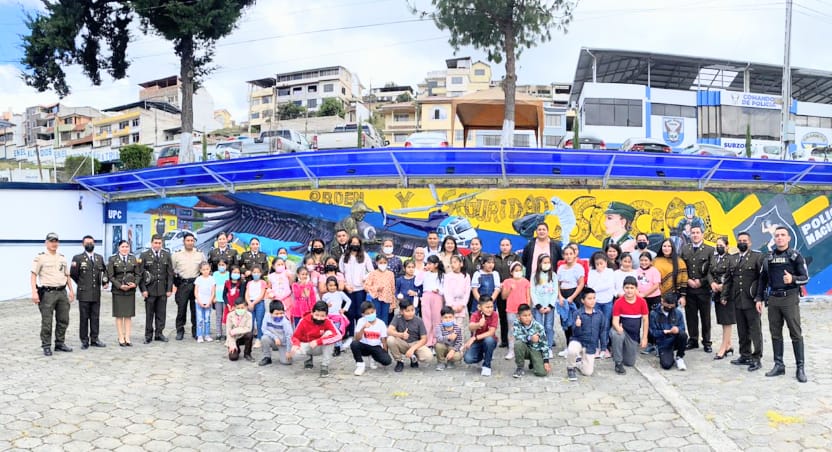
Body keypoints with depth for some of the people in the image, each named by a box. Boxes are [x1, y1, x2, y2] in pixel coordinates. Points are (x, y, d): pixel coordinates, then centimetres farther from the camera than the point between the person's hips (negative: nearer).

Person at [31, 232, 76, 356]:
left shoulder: (62, 258, 13)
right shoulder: (40, 257, -4)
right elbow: (33, 275, -9)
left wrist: (71, 290, 12)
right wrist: (34, 292, -18)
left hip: (62, 292, 6)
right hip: (47, 293, -5)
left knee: (63, 320, 9)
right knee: (46, 322, 0)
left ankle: (60, 343, 21)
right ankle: (46, 346, 9)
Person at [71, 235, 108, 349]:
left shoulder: (100, 258, 10)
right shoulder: (78, 258, -2)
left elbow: (104, 270, 23)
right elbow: (73, 274, 0)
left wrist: (105, 281, 10)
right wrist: (81, 284, 5)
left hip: (96, 293, 4)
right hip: (84, 294, -3)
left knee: (95, 317, 8)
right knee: (84, 318, 2)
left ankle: (94, 339, 16)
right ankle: (84, 341, 9)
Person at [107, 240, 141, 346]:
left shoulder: (133, 259, 8)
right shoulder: (113, 259, 0)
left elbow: (138, 274, 8)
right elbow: (110, 275, -4)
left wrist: (135, 284, -10)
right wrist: (120, 286, -14)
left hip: (130, 290, 2)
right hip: (118, 291, -2)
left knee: (129, 315, 5)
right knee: (119, 315, 3)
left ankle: (127, 338, 10)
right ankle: (121, 338, 9)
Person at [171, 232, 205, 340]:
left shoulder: (200, 254, 7)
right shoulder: (176, 254, 4)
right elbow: (172, 270, 8)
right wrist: (174, 284, 1)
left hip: (196, 283, 1)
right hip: (182, 284, -1)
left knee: (196, 309, 4)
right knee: (181, 308, -1)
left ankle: (196, 331, 13)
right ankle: (180, 331, 10)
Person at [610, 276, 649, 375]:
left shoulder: (642, 302, -9)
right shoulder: (619, 302, -14)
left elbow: (645, 320, -2)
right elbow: (615, 321, -16)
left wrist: (644, 338, -4)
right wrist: (618, 328, -40)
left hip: (635, 335, 2)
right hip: (622, 331, -2)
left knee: (630, 363, 4)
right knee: (617, 335, -40)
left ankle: (617, 353, 39)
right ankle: (618, 363, -21)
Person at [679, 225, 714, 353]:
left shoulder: (710, 250, 1)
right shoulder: (684, 249, 10)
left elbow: (712, 270, -4)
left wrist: (701, 281, -10)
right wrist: (688, 281, -6)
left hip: (703, 289, -2)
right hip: (688, 289, 2)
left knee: (705, 317, 5)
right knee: (690, 316, 6)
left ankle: (706, 342, 14)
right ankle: (693, 340, 17)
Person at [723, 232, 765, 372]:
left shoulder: (757, 256, -2)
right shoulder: (732, 259, 15)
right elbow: (728, 279, 16)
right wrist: (724, 296, 10)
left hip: (751, 301, -5)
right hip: (737, 301, 5)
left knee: (755, 330, 0)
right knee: (742, 331, 12)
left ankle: (757, 358, 7)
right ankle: (745, 355, 21)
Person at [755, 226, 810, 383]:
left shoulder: (795, 256, -1)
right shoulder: (769, 257, 10)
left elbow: (805, 278, -2)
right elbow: (763, 279, 14)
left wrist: (793, 279, -22)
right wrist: (759, 298, 9)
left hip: (790, 298, -4)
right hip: (773, 299, 4)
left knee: (796, 333, -3)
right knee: (775, 333, 8)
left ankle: (800, 368, 2)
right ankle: (779, 365, 16)